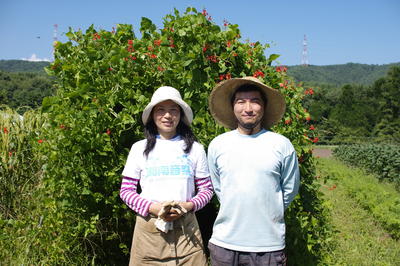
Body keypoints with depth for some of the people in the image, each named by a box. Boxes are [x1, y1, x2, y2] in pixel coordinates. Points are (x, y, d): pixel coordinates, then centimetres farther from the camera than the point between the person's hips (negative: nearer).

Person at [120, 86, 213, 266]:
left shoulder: (195, 149, 6)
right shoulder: (139, 148, 5)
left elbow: (206, 189, 8)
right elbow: (126, 190, 4)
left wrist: (189, 205, -11)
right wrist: (152, 207, -12)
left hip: (186, 228, 0)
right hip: (149, 227, 0)